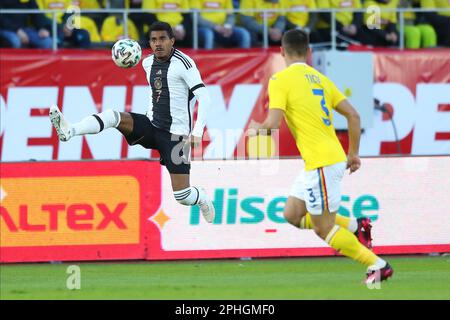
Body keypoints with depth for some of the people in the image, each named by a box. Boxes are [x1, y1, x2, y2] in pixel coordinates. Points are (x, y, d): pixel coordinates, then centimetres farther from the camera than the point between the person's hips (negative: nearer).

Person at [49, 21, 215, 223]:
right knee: (113, 116, -21)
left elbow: (204, 98, -18)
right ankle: (70, 131, -42)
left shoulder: (183, 63, -13)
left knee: (182, 195, -6)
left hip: (176, 134, -6)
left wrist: (197, 133, -26)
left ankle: (202, 199, 29)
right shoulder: (148, 63, 8)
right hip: (152, 126, 6)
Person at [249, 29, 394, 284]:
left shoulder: (280, 80, -8)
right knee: (293, 215, 17)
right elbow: (353, 115, 11)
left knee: (323, 229, 0)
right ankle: (354, 229, 13)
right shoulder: (320, 79, 13)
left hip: (321, 162, -8)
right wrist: (354, 153, 19)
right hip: (335, 157, 8)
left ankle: (378, 265, 0)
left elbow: (273, 123, -17)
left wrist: (257, 127, 6)